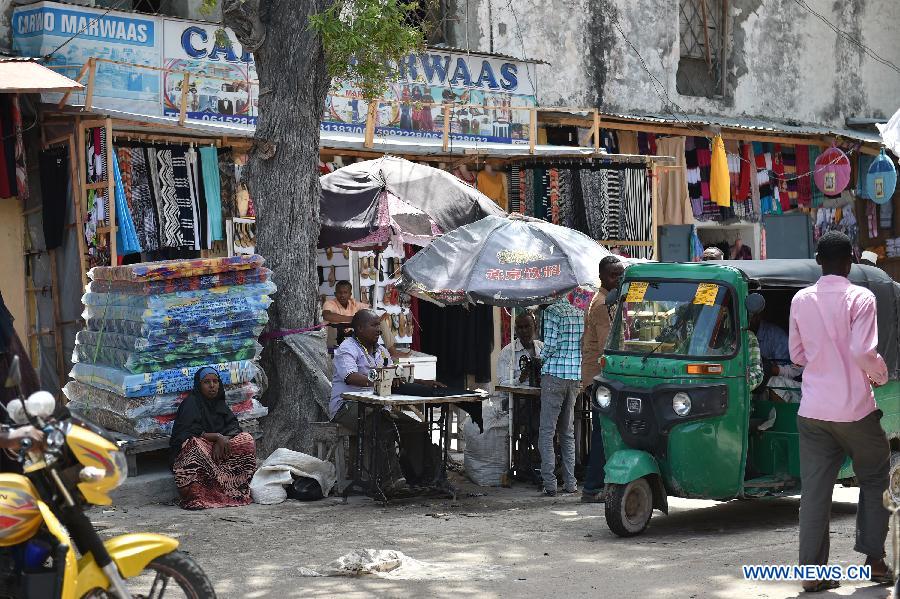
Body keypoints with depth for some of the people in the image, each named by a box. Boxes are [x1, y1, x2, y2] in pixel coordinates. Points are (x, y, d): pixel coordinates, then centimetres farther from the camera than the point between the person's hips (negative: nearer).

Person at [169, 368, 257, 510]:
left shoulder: (219, 403, 15)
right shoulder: (191, 403, -5)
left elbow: (234, 426, 4)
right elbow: (189, 433, -17)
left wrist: (223, 439, -18)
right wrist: (217, 437, -21)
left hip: (218, 451, 6)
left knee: (246, 440, -14)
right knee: (195, 444, -39)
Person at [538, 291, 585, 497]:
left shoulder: (552, 311, -8)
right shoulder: (581, 314, 9)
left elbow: (551, 344, -14)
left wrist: (543, 358, 5)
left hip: (554, 374, -6)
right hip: (575, 378, 6)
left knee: (546, 432, -3)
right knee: (568, 432, 14)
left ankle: (550, 484, -8)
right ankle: (570, 483, 12)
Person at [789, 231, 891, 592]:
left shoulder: (801, 300, 5)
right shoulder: (859, 298, -10)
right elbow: (863, 351, -19)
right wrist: (880, 374, -1)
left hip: (812, 410, 4)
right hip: (854, 409, -4)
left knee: (814, 489, 4)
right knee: (875, 479, 15)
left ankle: (812, 570, 3)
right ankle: (874, 558, 15)